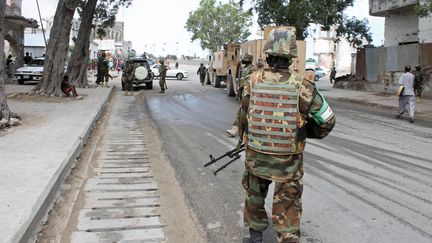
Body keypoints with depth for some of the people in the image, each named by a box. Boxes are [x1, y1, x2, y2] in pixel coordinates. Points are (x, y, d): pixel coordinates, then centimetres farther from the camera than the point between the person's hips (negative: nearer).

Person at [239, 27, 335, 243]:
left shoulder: (253, 81, -12)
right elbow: (327, 121, -6)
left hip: (256, 157, 2)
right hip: (288, 162, -2)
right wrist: (305, 132, 11)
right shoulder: (302, 87, -16)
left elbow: (243, 117, -1)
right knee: (288, 209, 12)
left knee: (254, 198, 26)